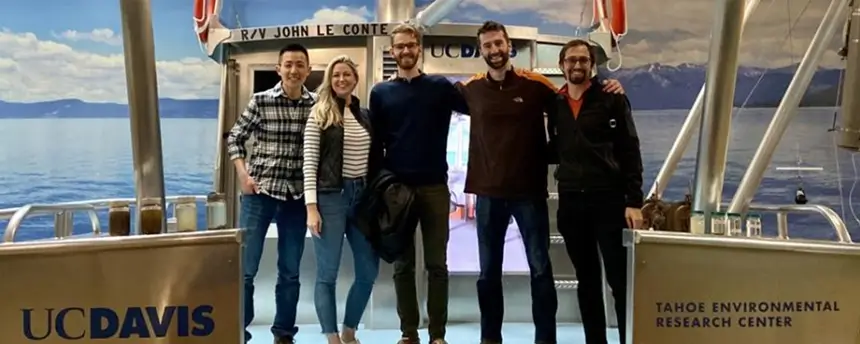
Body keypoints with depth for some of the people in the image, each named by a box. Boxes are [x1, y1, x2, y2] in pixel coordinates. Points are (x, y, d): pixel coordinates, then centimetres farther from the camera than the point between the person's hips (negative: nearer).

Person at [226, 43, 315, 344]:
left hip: (297, 195, 2)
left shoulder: (317, 104, 1)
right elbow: (235, 138, 5)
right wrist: (243, 175, -6)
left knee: (290, 271, 10)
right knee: (245, 267, 2)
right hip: (259, 191, -1)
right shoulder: (260, 101, -3)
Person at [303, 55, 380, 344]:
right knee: (327, 273, -1)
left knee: (369, 270, 7)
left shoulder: (366, 116, 13)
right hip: (330, 197, -5)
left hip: (362, 196, 5)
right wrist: (311, 207, -13)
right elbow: (310, 162, -6)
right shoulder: (319, 115, 0)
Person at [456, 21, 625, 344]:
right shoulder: (470, 89, 2)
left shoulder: (535, 84, -4)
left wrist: (608, 91, -9)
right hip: (488, 193, 2)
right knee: (488, 271, 12)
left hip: (529, 192, -2)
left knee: (540, 268, 4)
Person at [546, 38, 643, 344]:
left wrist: (634, 201, -10)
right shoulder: (554, 104, 10)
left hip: (608, 199, -3)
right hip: (570, 201, 4)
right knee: (587, 279, 11)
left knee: (619, 279, -2)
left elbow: (630, 151, -4)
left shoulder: (611, 99, 0)